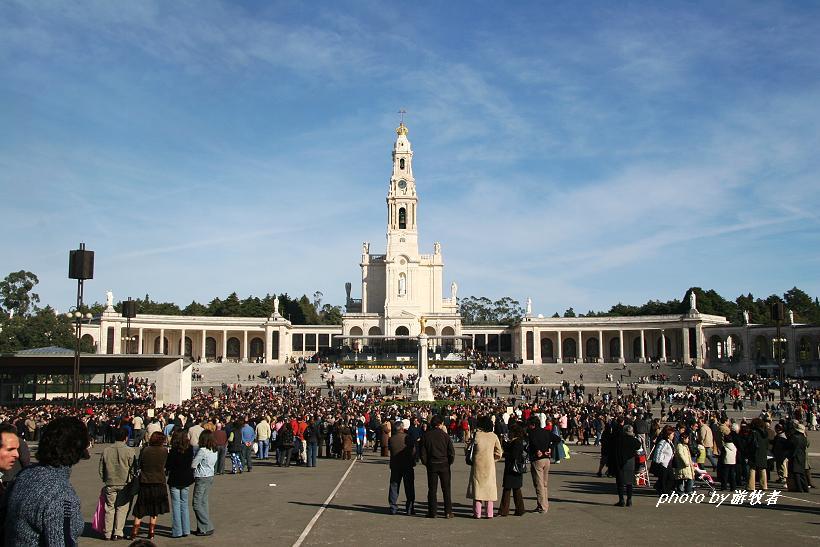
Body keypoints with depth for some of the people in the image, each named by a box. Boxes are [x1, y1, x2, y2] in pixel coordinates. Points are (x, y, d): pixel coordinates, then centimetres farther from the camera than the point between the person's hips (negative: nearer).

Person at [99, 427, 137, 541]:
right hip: (124, 484, -3)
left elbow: (101, 469, 7)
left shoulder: (106, 451, 0)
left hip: (110, 484, 3)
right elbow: (133, 469, -6)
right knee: (122, 508, 6)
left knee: (109, 508, 12)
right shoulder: (129, 451, -10)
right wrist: (131, 481, 10)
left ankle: (108, 533, 17)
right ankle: (118, 532, 4)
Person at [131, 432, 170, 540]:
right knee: (154, 511, 12)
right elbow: (165, 465, 4)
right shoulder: (164, 451, -8)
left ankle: (134, 532, 11)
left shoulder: (145, 450, -5)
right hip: (159, 483, -1)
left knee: (140, 511, 12)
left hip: (144, 483, 1)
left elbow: (139, 465, 3)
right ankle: (151, 532, 14)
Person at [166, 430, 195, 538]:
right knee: (184, 504, 15)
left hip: (175, 481, -5)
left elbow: (167, 466, -13)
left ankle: (177, 531, 7)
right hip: (186, 480, 5)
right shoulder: (190, 449, -4)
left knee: (176, 505, 4)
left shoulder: (173, 452, -18)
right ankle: (185, 530, 17)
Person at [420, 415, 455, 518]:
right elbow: (451, 451, -6)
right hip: (444, 464, -1)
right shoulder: (444, 435, -5)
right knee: (446, 489, 7)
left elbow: (423, 452, -1)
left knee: (432, 489, 6)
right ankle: (448, 512, 7)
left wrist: (426, 463, 10)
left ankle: (432, 512, 6)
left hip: (431, 465, 1)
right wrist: (449, 462, 7)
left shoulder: (426, 435, -1)